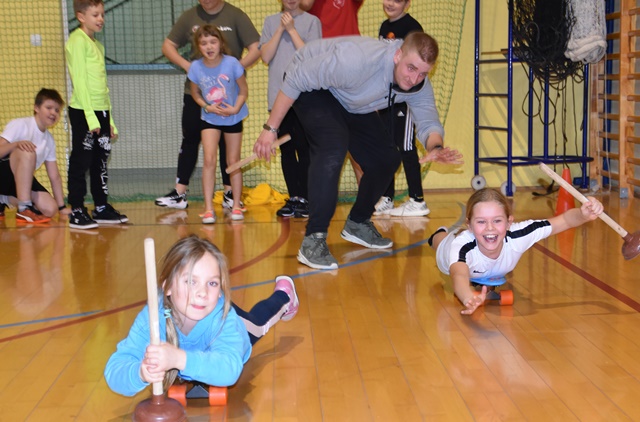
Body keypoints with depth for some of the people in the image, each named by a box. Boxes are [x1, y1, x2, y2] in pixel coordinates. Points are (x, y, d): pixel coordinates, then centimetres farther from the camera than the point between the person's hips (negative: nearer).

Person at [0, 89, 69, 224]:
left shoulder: (49, 140, 5)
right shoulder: (20, 125, -14)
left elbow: (55, 176, 8)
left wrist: (62, 207, 4)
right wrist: (16, 144, -42)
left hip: (21, 180, 7)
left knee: (50, 209, -11)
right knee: (27, 152, -34)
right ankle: (24, 209, -29)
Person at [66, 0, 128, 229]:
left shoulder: (97, 44, 17)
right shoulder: (77, 41, -8)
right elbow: (79, 81, -15)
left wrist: (110, 120, 17)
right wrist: (90, 116, -20)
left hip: (101, 111, 8)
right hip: (83, 111, -8)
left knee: (101, 162, 12)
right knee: (81, 162, -2)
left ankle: (101, 208, 21)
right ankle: (77, 212, 4)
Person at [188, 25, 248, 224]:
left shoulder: (232, 63, -19)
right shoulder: (196, 67, -14)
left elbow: (243, 91, -8)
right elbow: (195, 93, 2)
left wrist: (236, 109, -22)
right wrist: (208, 107, -14)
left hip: (233, 118, 0)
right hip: (210, 119, 0)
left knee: (233, 161, 7)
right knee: (209, 160, -12)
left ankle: (236, 206, 19)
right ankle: (208, 208, -7)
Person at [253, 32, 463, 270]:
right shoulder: (356, 60, -41)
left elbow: (428, 122, -15)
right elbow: (296, 79, -33)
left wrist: (435, 147, -42)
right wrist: (271, 128, -29)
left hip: (353, 105, 7)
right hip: (312, 88, -7)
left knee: (386, 159, 2)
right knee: (334, 148, -31)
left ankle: (357, 224, 26)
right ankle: (312, 241, -27)